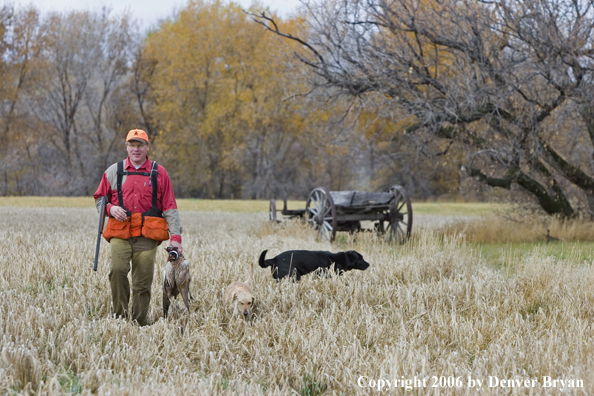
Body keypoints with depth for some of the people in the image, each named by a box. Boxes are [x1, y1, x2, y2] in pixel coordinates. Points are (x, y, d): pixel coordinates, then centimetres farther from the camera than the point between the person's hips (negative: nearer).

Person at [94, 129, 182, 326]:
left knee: (143, 283, -2)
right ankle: (119, 315, -11)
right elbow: (99, 198, 20)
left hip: (147, 236, 0)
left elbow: (169, 207, 8)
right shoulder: (113, 171, 12)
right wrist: (110, 208, -4)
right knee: (118, 270, -23)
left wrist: (175, 236, -1)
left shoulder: (159, 173, 10)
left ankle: (139, 323, 6)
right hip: (120, 233, 0)